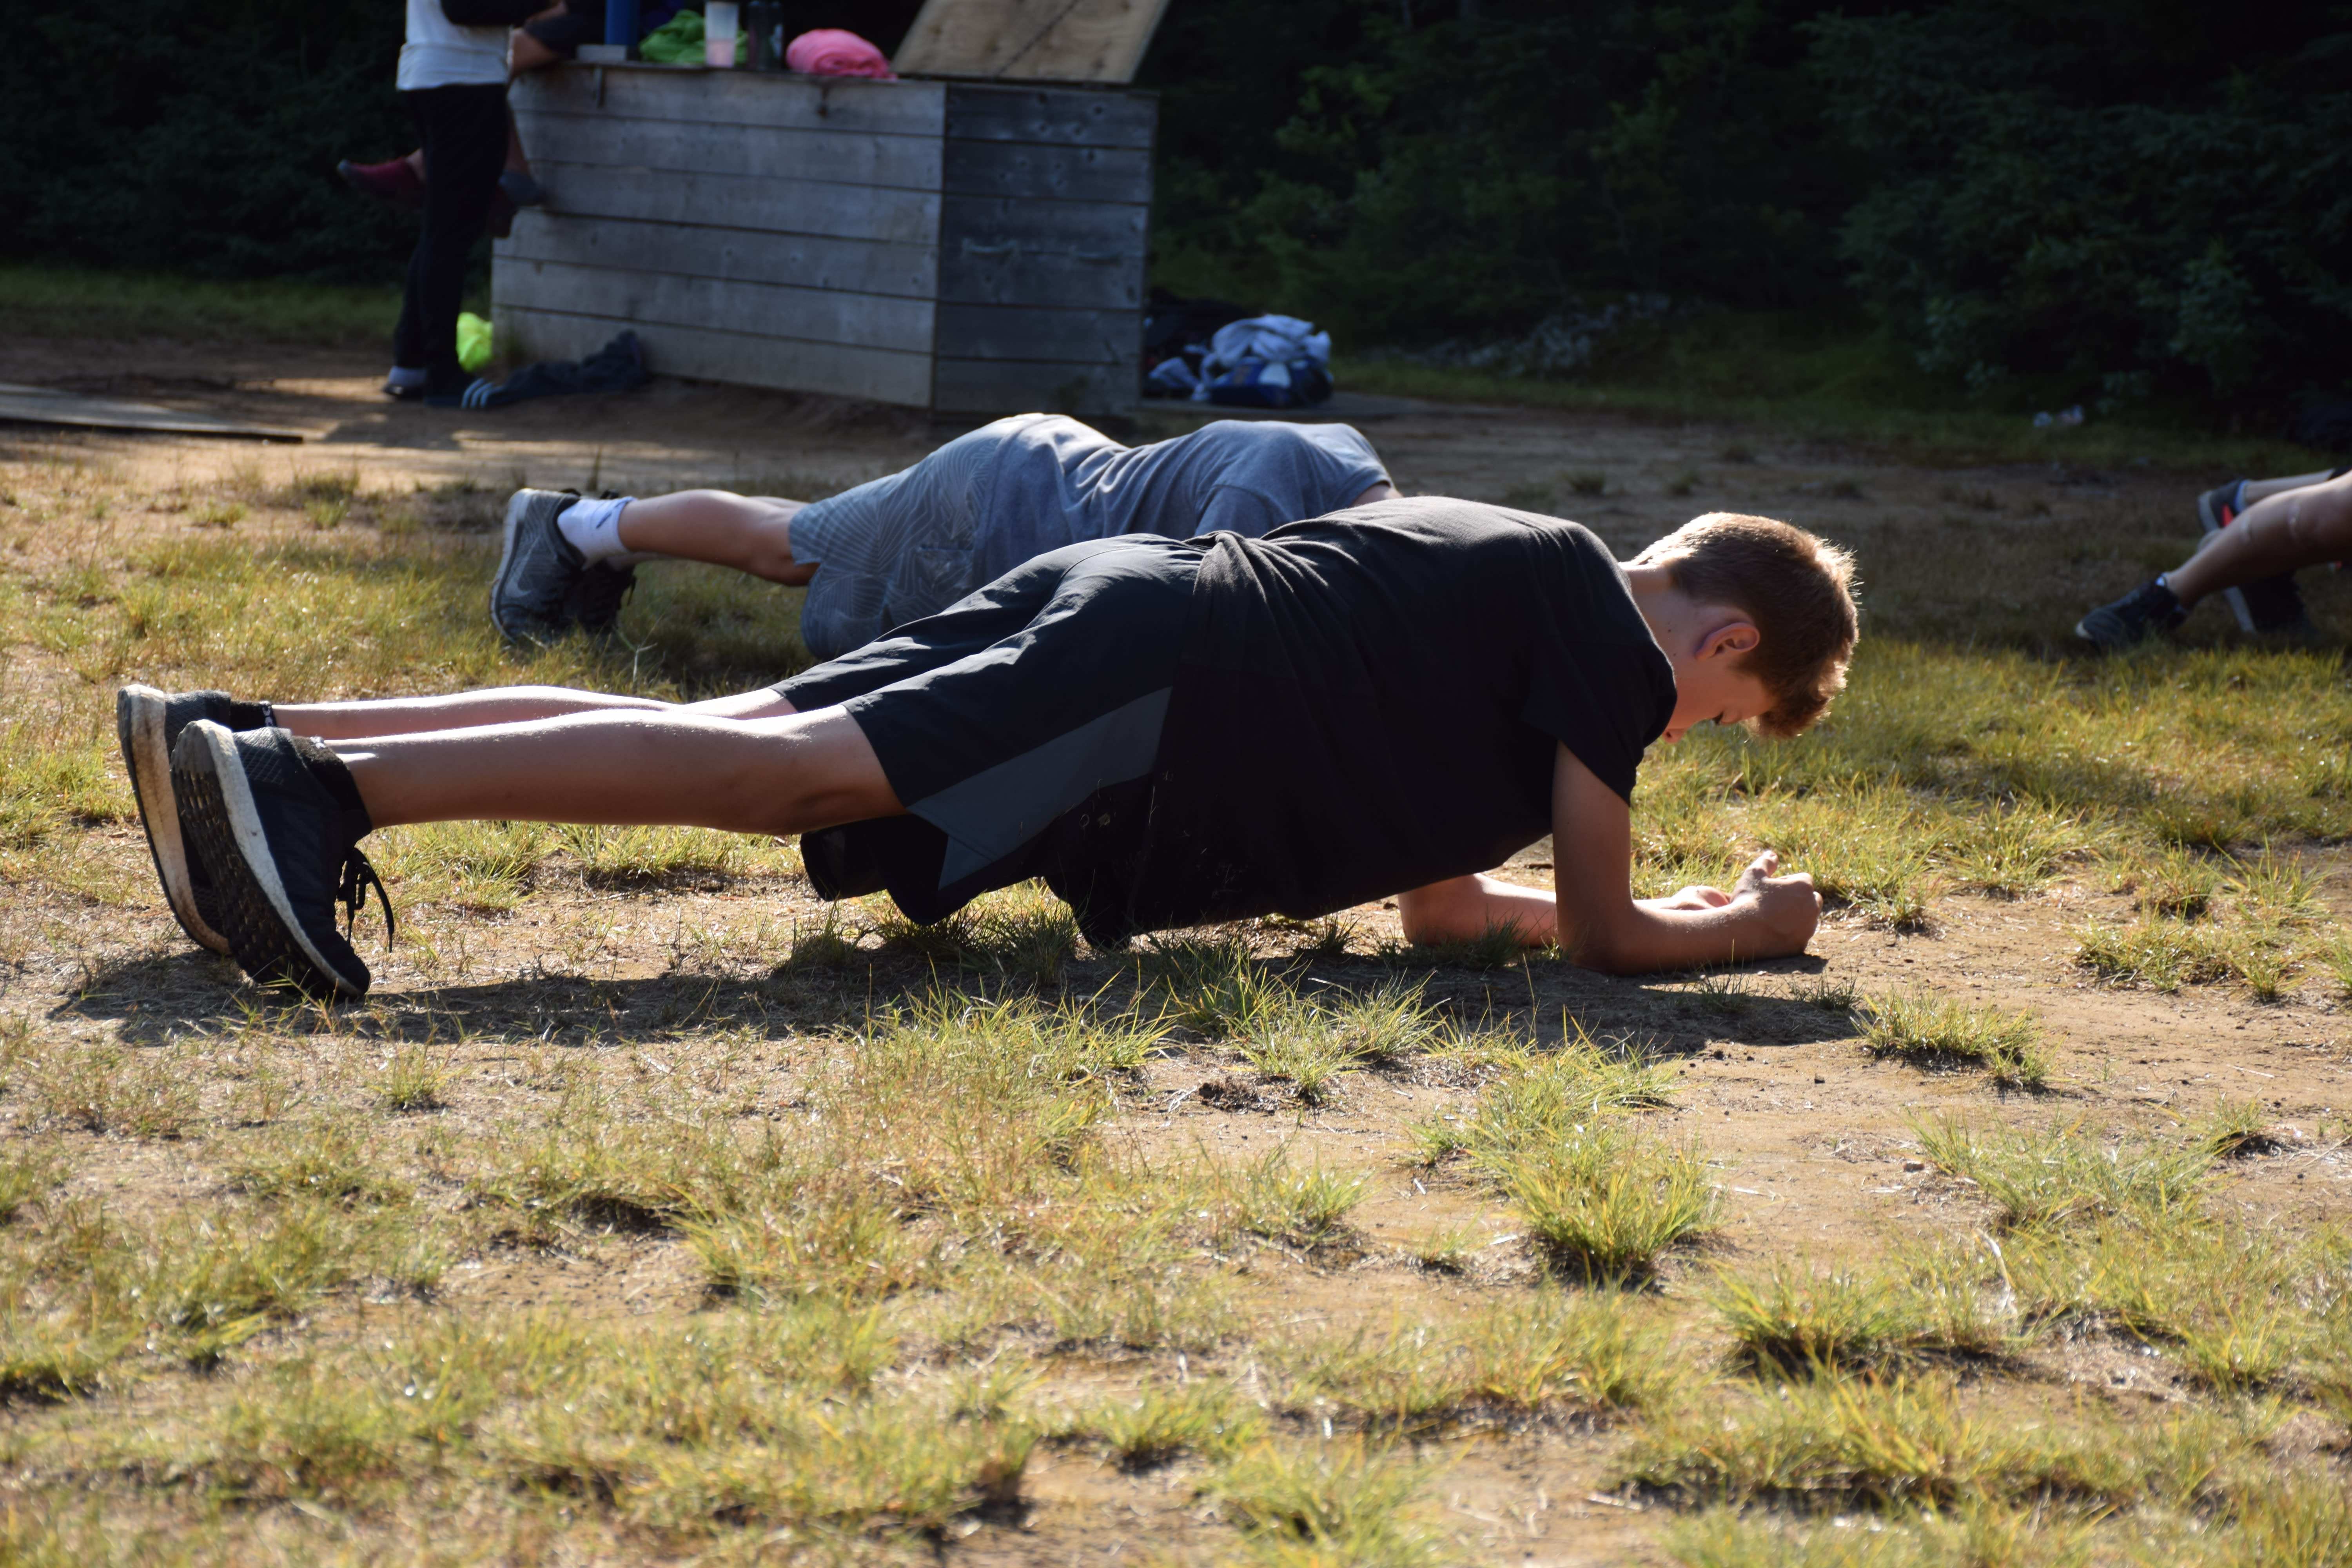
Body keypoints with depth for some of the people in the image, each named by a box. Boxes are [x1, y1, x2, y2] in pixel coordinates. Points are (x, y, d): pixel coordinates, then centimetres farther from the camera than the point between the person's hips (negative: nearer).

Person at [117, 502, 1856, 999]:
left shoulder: (1523, 578, 32)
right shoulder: (1614, 636, 4)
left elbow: (1446, 905, 36)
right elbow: (1606, 931, 3)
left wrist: (1664, 903, 40)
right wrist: (1749, 926, 21)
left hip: (1111, 601, 8)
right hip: (1168, 671, -8)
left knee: (733, 735, -4)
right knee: (805, 770, -24)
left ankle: (256, 747, -16)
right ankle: (323, 792, -40)